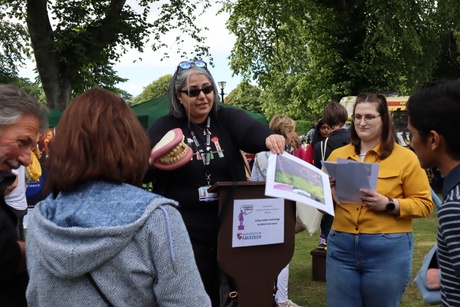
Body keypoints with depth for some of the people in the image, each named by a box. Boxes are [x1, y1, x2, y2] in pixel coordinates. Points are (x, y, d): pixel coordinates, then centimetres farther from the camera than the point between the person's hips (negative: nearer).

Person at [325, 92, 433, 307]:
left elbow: (424, 204, -4)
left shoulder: (405, 157, -2)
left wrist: (389, 205, -18)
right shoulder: (337, 155, 8)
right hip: (341, 246, 3)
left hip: (388, 249, -3)